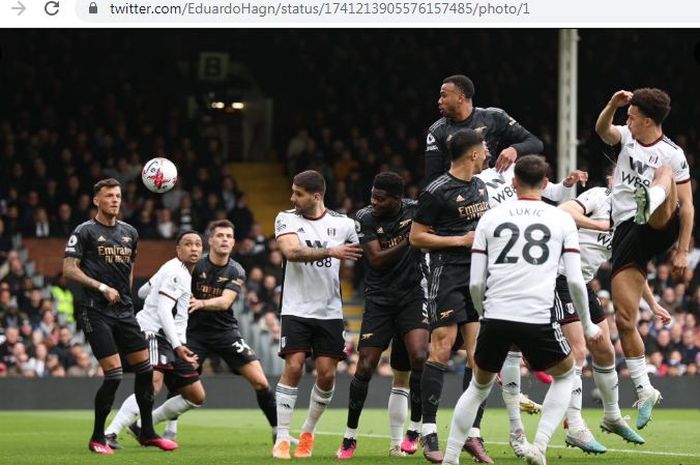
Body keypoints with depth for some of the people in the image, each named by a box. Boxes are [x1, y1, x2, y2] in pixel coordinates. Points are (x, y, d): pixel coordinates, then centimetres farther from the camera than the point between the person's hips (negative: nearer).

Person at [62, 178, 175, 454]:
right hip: (96, 313, -6)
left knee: (145, 368, 4)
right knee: (113, 374, -12)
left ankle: (147, 433, 17)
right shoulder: (84, 232, -4)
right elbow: (69, 270, -10)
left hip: (124, 311, 6)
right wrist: (102, 288, -16)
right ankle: (97, 438, 2)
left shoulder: (129, 233, 13)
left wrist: (125, 292, 16)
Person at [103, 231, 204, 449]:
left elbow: (142, 291, 29)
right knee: (153, 385, -32)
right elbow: (164, 310, -21)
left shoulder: (183, 273, 19)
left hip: (173, 340, 10)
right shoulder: (175, 272, -12)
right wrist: (177, 345, -28)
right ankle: (110, 433, -34)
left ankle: (142, 427, 14)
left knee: (196, 397, 7)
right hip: (154, 333, -10)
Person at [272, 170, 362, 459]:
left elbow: (362, 256, 14)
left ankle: (308, 432, 19)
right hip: (296, 309, -2)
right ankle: (282, 438, -6)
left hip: (330, 312, 2)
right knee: (293, 368, -13)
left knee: (327, 373, -2)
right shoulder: (286, 219, -2)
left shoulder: (342, 224, 2)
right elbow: (291, 251, -19)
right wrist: (330, 252, -29)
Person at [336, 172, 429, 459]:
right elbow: (376, 260, -15)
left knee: (419, 358, -20)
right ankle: (350, 437, 9)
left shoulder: (416, 210, -5)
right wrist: (408, 239, -25)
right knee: (365, 367, -4)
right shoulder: (365, 218, -7)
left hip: (412, 297, 0)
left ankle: (414, 430, -6)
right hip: (379, 300, 0)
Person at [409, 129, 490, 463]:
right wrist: (462, 240, -11)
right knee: (442, 348, -12)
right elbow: (416, 237, -8)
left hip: (478, 273, 7)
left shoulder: (480, 186, 14)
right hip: (447, 274, -7)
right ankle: (428, 432, -9)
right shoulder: (436, 192, -10)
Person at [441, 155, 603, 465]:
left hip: (495, 318, 2)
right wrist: (587, 326, 17)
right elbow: (575, 281, 3)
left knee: (480, 385, 24)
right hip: (537, 320, -2)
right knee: (565, 374, 24)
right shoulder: (562, 220, 7)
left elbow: (475, 283, 8)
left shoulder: (490, 218, 10)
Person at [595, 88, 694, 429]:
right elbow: (602, 129, -7)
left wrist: (682, 251, -3)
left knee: (664, 173, -31)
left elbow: (686, 205, 3)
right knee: (624, 319, -3)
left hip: (660, 226, -4)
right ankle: (645, 392, 6)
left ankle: (652, 201, -69)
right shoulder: (626, 137, 15)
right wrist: (613, 104, -26)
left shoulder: (672, 154, 4)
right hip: (626, 231, 4)